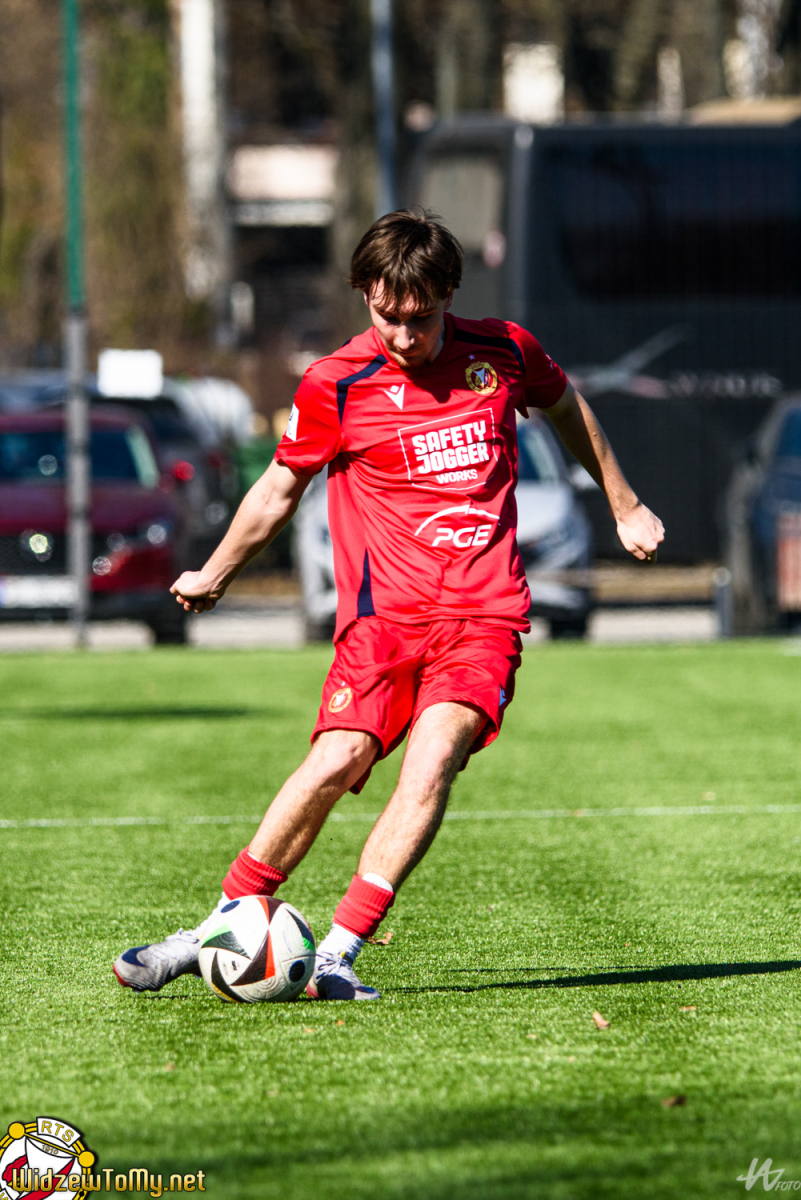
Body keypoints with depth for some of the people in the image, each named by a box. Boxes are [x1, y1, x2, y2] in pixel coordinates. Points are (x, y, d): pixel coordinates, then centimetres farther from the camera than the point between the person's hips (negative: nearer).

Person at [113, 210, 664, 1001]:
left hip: (485, 615, 1)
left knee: (432, 760, -22)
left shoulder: (503, 353, 4)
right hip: (383, 611, -1)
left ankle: (338, 956, -25)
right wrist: (214, 575, 26)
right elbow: (280, 488, 15)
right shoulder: (336, 385, -2)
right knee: (338, 761, -18)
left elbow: (564, 406, 27)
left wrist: (624, 507, 35)